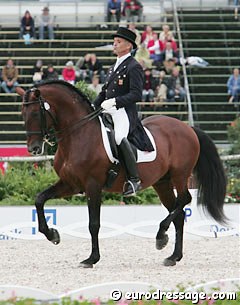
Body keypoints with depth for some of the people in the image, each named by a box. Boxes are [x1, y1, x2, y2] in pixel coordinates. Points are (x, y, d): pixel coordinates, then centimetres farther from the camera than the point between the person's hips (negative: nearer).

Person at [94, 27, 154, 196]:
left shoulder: (134, 67, -6)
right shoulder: (114, 67, 23)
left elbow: (136, 95, -16)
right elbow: (104, 92, 28)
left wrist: (114, 101, -24)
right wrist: (93, 106, 13)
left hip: (124, 112, -10)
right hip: (108, 112, 10)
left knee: (119, 137, -34)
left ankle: (134, 179, -30)